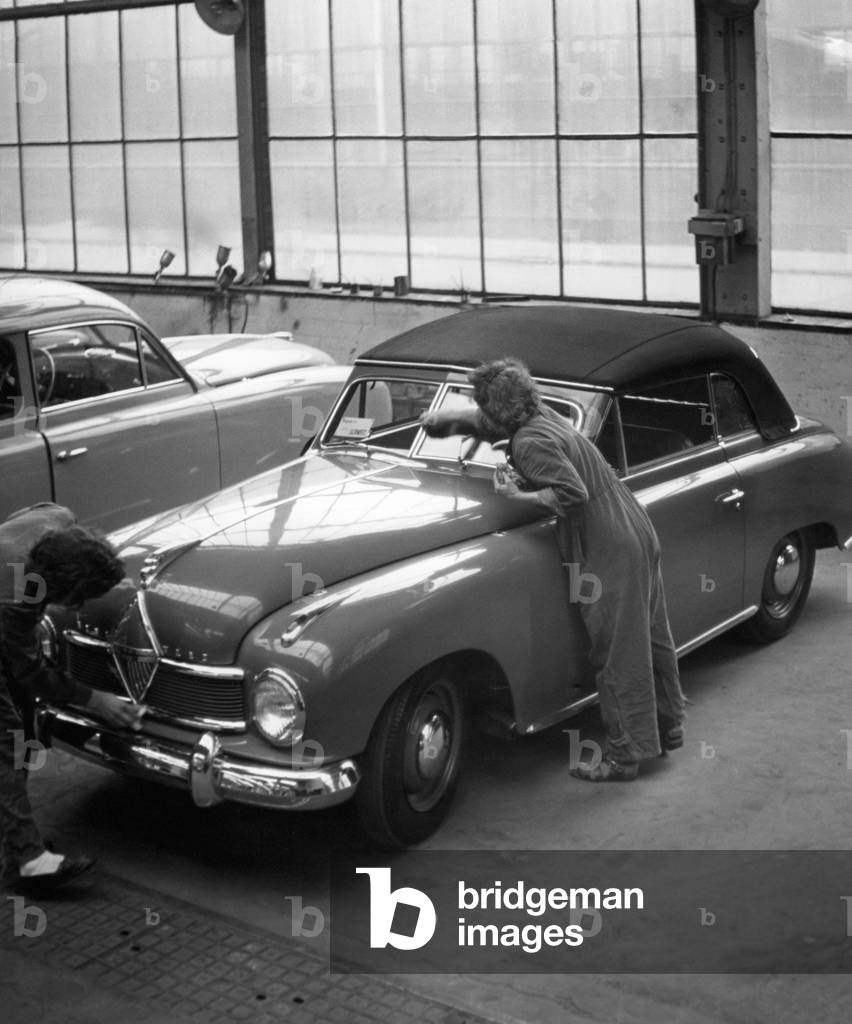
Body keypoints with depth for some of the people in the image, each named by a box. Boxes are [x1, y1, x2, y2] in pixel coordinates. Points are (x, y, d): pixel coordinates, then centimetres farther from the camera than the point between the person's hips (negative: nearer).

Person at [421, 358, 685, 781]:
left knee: (617, 657, 0)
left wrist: (519, 496, -18)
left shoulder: (530, 443, -19)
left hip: (609, 553, -9)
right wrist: (441, 418, 26)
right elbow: (485, 424, 28)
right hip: (638, 533, 10)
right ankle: (668, 726, 35)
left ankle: (623, 758, 9)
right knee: (651, 638, 20)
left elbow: (573, 494, -27)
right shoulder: (542, 415, 9)